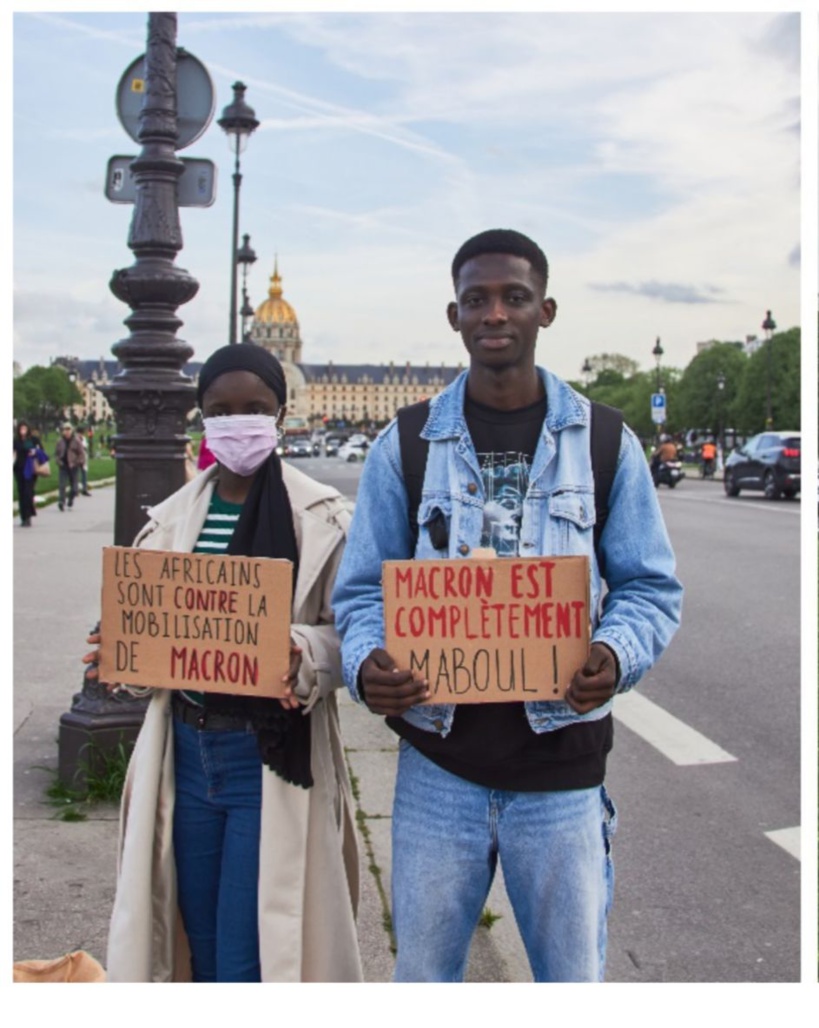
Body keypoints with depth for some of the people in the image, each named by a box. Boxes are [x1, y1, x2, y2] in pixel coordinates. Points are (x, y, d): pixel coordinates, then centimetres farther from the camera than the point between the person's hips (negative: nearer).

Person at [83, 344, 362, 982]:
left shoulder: (320, 517, -7)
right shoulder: (173, 517, 8)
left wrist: (299, 654, -28)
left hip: (270, 757, -5)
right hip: (186, 751, 5)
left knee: (247, 960, 0)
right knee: (201, 949, 16)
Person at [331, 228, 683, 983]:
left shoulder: (606, 444, 1)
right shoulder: (405, 447, 2)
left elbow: (651, 588, 2)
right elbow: (363, 588, 2)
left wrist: (616, 655, -20)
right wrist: (366, 664, -19)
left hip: (561, 765, 0)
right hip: (437, 761, 1)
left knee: (573, 972, 13)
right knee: (422, 970, 16)